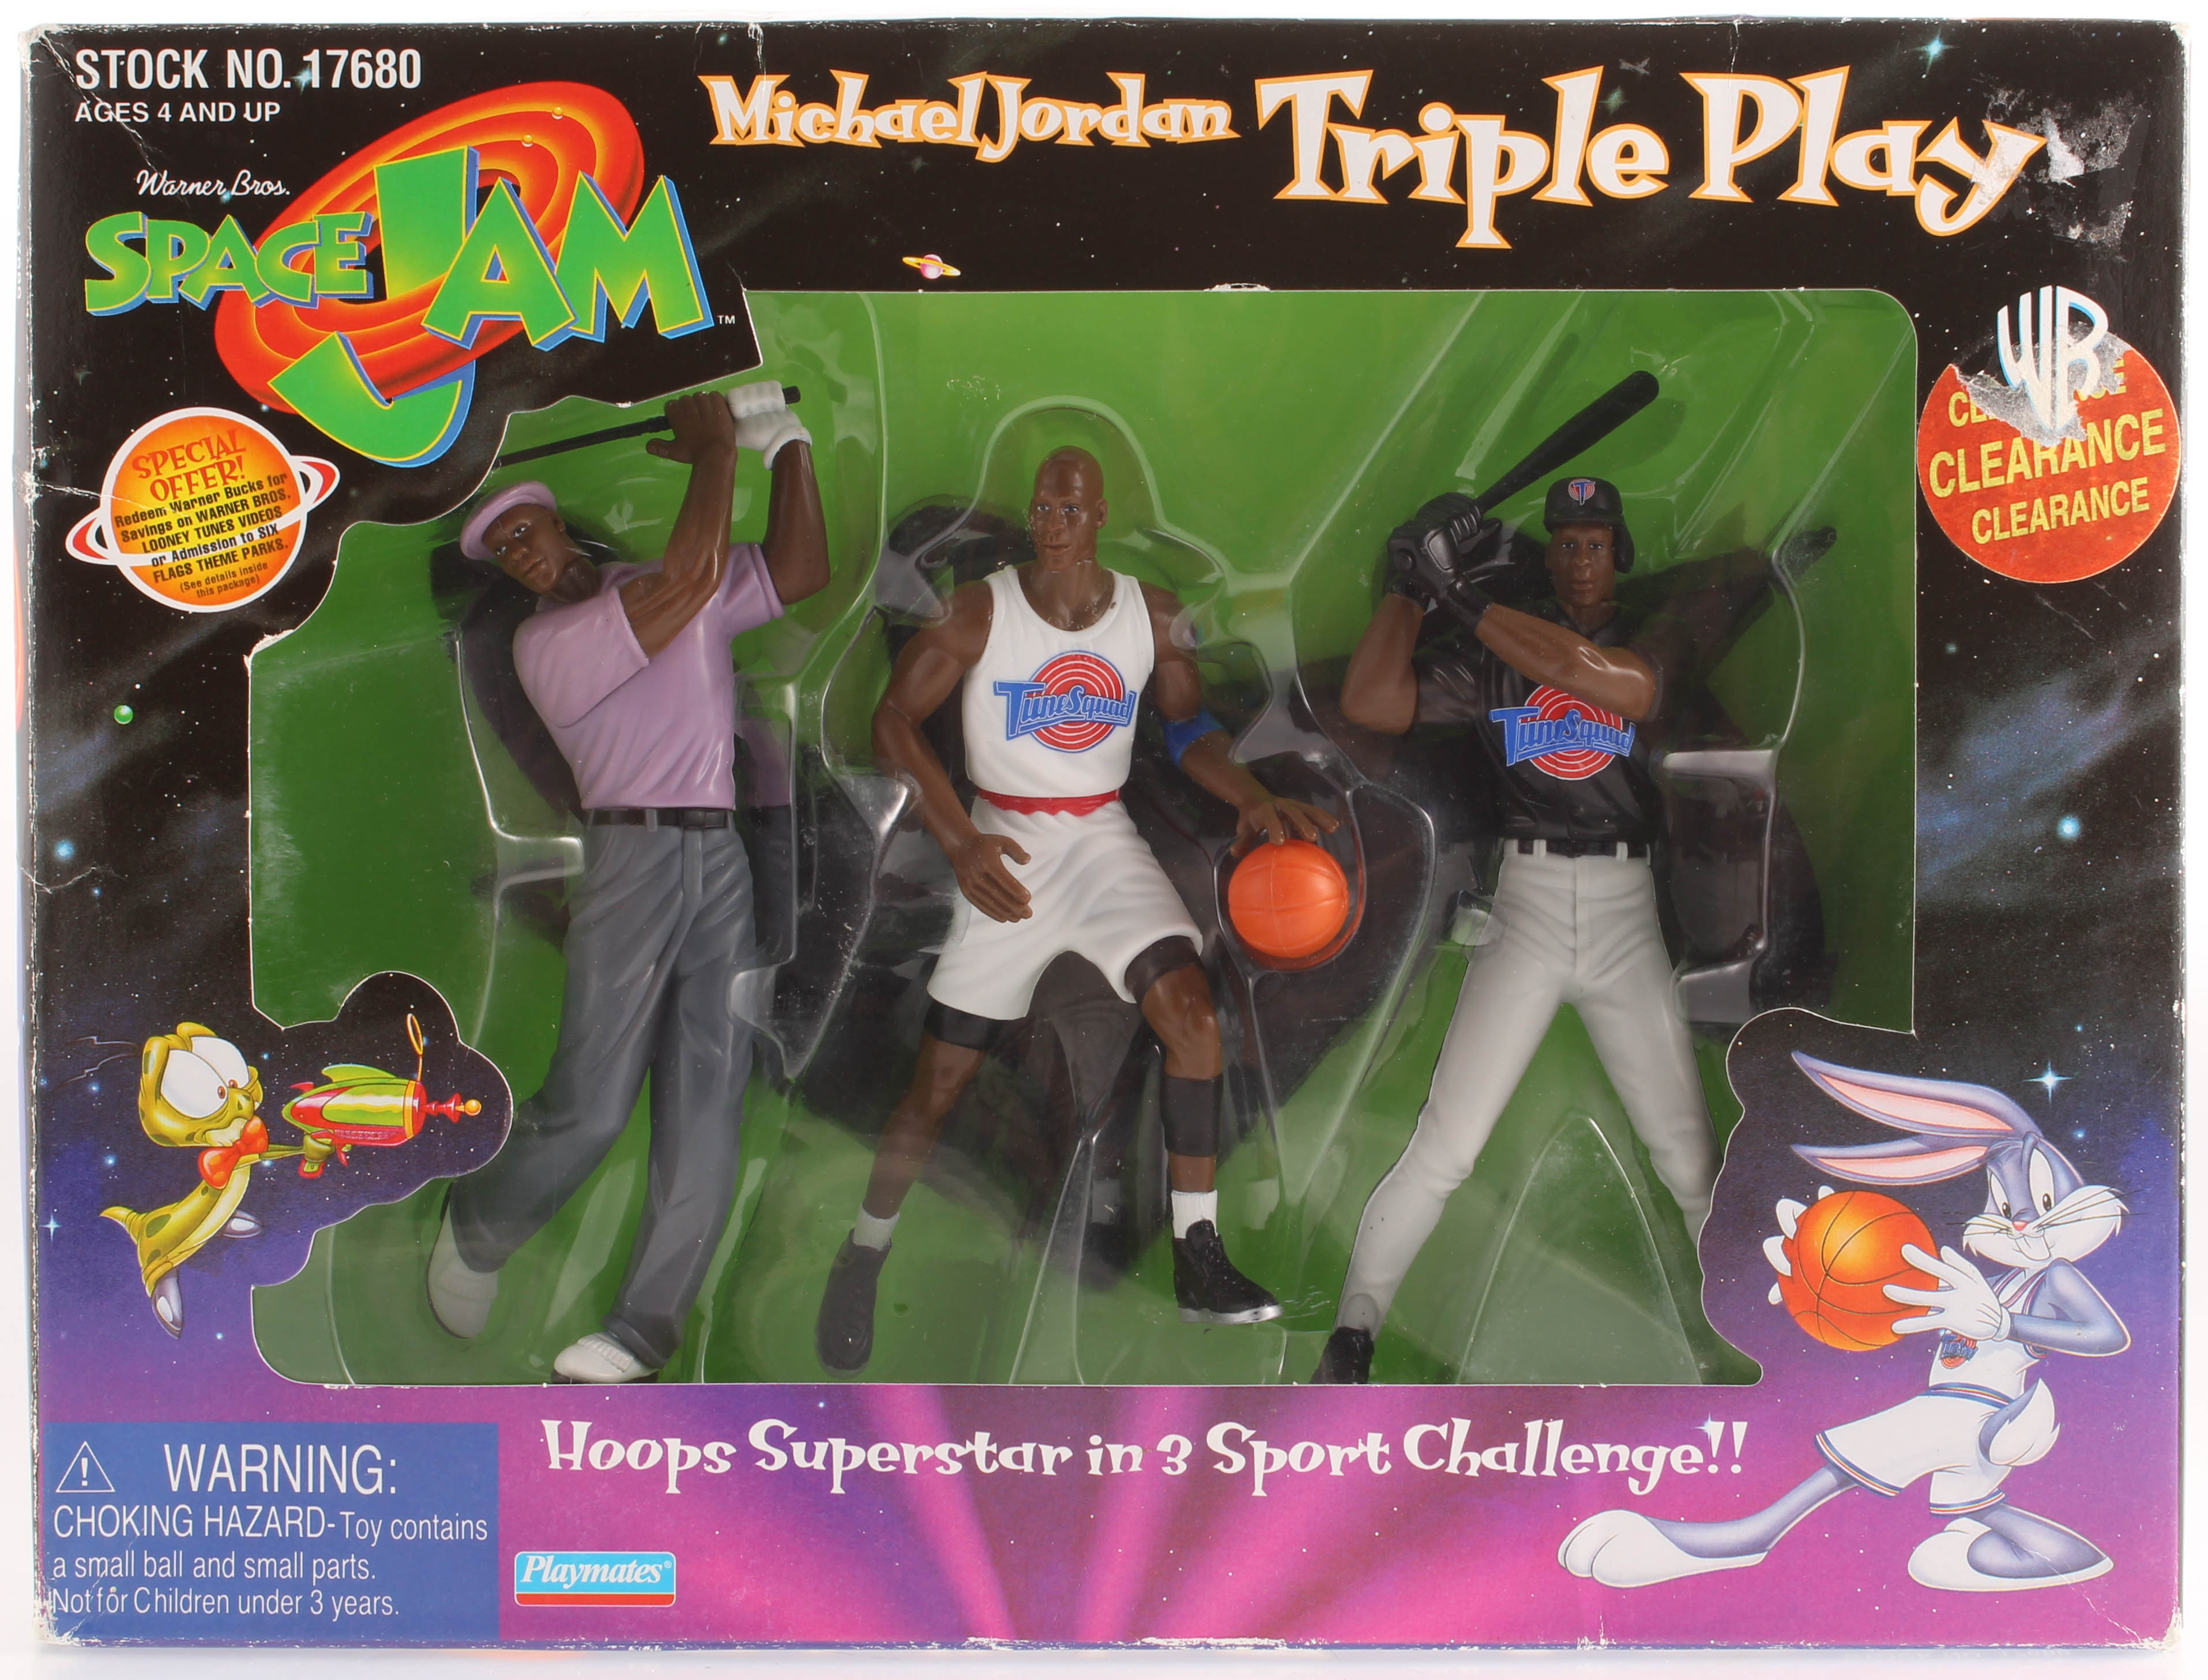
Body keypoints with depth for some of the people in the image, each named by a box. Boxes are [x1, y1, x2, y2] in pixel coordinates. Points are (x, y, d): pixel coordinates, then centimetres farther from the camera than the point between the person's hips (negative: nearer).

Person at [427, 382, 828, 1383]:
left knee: (707, 1105, -4)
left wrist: (786, 444, 6)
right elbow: (691, 574, -14)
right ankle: (476, 1229, 20)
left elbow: (800, 574, 10)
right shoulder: (545, 642, -1)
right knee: (591, 1104, -10)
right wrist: (715, 448, -2)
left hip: (720, 858, 5)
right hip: (631, 856, -5)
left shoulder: (659, 589, 19)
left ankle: (644, 1329, 0)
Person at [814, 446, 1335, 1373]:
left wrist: (1254, 800, -10)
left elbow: (1191, 728, 9)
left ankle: (1198, 1261, -11)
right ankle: (862, 1257, 24)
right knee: (939, 1079, 0)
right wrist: (959, 841, -19)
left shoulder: (1149, 614, 1)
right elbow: (894, 721, -8)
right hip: (1006, 850, -2)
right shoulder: (980, 610, -8)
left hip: (1106, 842, 3)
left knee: (1193, 1016, -19)